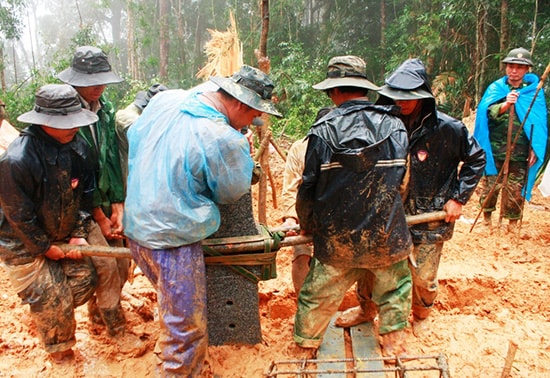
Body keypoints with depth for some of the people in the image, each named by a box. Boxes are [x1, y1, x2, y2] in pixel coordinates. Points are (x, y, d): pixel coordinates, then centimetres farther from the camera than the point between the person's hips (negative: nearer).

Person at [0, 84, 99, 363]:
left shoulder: (78, 146, -11)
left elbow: (85, 194, 0)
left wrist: (79, 233, -4)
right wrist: (45, 248, -13)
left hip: (61, 235, 6)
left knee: (84, 280, 5)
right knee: (51, 298, 1)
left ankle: (48, 316, 36)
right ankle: (59, 350, 28)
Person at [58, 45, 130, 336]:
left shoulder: (105, 108, 4)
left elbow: (112, 159, 2)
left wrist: (117, 208, -4)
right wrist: (100, 217, -11)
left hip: (105, 200, 6)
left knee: (122, 263, 9)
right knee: (105, 264, -8)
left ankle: (98, 312, 34)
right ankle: (116, 328, 14)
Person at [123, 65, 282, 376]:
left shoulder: (165, 98, -3)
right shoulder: (225, 140, -25)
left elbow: (133, 138, 13)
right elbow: (232, 192, -7)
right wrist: (242, 153, 7)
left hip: (137, 225, 10)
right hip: (173, 241, -9)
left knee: (174, 309, 32)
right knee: (187, 333, 7)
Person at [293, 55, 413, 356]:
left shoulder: (323, 130, -11)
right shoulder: (394, 126, -4)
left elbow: (308, 188, -7)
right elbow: (397, 178, 8)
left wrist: (307, 225, 12)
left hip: (335, 240, -1)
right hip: (386, 235, 1)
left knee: (317, 297, 16)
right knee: (395, 288, 25)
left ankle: (305, 347, 31)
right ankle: (393, 341, 35)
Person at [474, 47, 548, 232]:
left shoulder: (534, 90, 4)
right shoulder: (495, 88, 2)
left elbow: (539, 122, 7)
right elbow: (488, 112, -12)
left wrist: (534, 148, 2)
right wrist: (505, 104, -31)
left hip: (520, 152, 1)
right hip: (495, 150, 0)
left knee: (516, 189, 6)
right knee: (490, 184, 8)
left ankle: (512, 221, 23)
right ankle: (487, 215, 29)